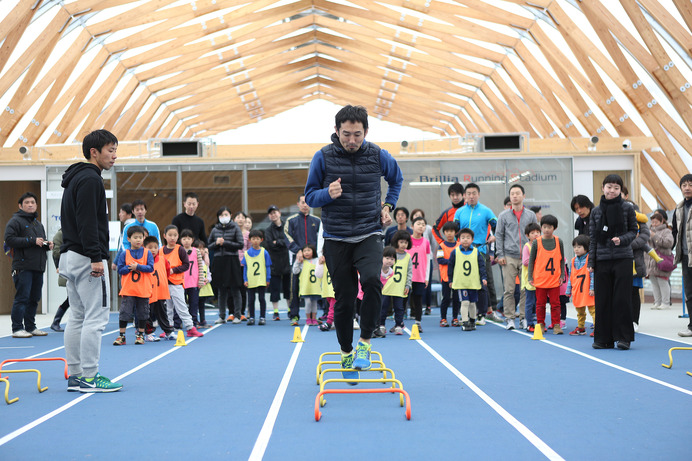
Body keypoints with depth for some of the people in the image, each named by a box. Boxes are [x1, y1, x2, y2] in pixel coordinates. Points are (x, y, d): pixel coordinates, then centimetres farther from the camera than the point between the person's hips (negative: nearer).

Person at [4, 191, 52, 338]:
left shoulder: (38, 224, 23)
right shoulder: (15, 221, -2)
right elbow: (9, 240, -14)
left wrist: (48, 245, 7)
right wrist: (32, 241, -17)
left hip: (38, 267, 8)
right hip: (23, 267, -8)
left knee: (34, 298, 10)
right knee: (22, 298, -9)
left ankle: (30, 327, 18)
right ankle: (17, 328, -4)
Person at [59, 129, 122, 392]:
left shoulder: (75, 179, 20)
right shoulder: (90, 179, -11)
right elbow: (87, 222, -21)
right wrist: (96, 257, -23)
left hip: (70, 256, 11)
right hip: (86, 258, -11)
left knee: (77, 317, 11)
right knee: (96, 317, -7)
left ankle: (74, 375, 14)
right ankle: (88, 377, -6)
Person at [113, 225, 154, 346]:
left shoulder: (147, 253, 2)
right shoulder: (124, 254, 3)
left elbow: (151, 268, -6)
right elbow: (120, 269, 0)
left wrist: (138, 266, -15)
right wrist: (130, 268, -14)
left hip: (143, 289, 0)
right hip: (128, 290, 0)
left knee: (142, 313, 8)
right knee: (124, 312, -1)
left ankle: (140, 335, 20)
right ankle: (121, 336, 6)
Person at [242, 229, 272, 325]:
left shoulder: (264, 252, -1)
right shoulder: (247, 253, 4)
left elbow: (268, 267, 2)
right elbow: (245, 268, 8)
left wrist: (268, 279, 0)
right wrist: (245, 280, 2)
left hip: (261, 281, -2)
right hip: (250, 281, 2)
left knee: (261, 298, 2)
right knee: (250, 299, 6)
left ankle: (262, 317, 10)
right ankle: (251, 317, 15)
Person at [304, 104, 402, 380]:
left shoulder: (378, 156, -1)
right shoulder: (323, 157, -4)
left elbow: (396, 179, 21)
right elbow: (310, 196, 2)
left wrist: (388, 205, 8)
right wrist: (328, 194, -18)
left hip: (369, 235, 0)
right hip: (336, 239, 0)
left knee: (372, 280, -26)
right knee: (344, 298, 2)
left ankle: (365, 341, -8)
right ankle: (346, 352, 23)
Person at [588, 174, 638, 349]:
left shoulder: (627, 208, 2)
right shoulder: (596, 211, 8)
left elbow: (634, 230, 6)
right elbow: (593, 238, 9)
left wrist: (622, 239, -14)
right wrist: (591, 262, 5)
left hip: (623, 258, -2)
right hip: (602, 259, 2)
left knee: (622, 298, -4)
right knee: (602, 300, 3)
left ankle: (623, 337, 4)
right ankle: (604, 338, 11)